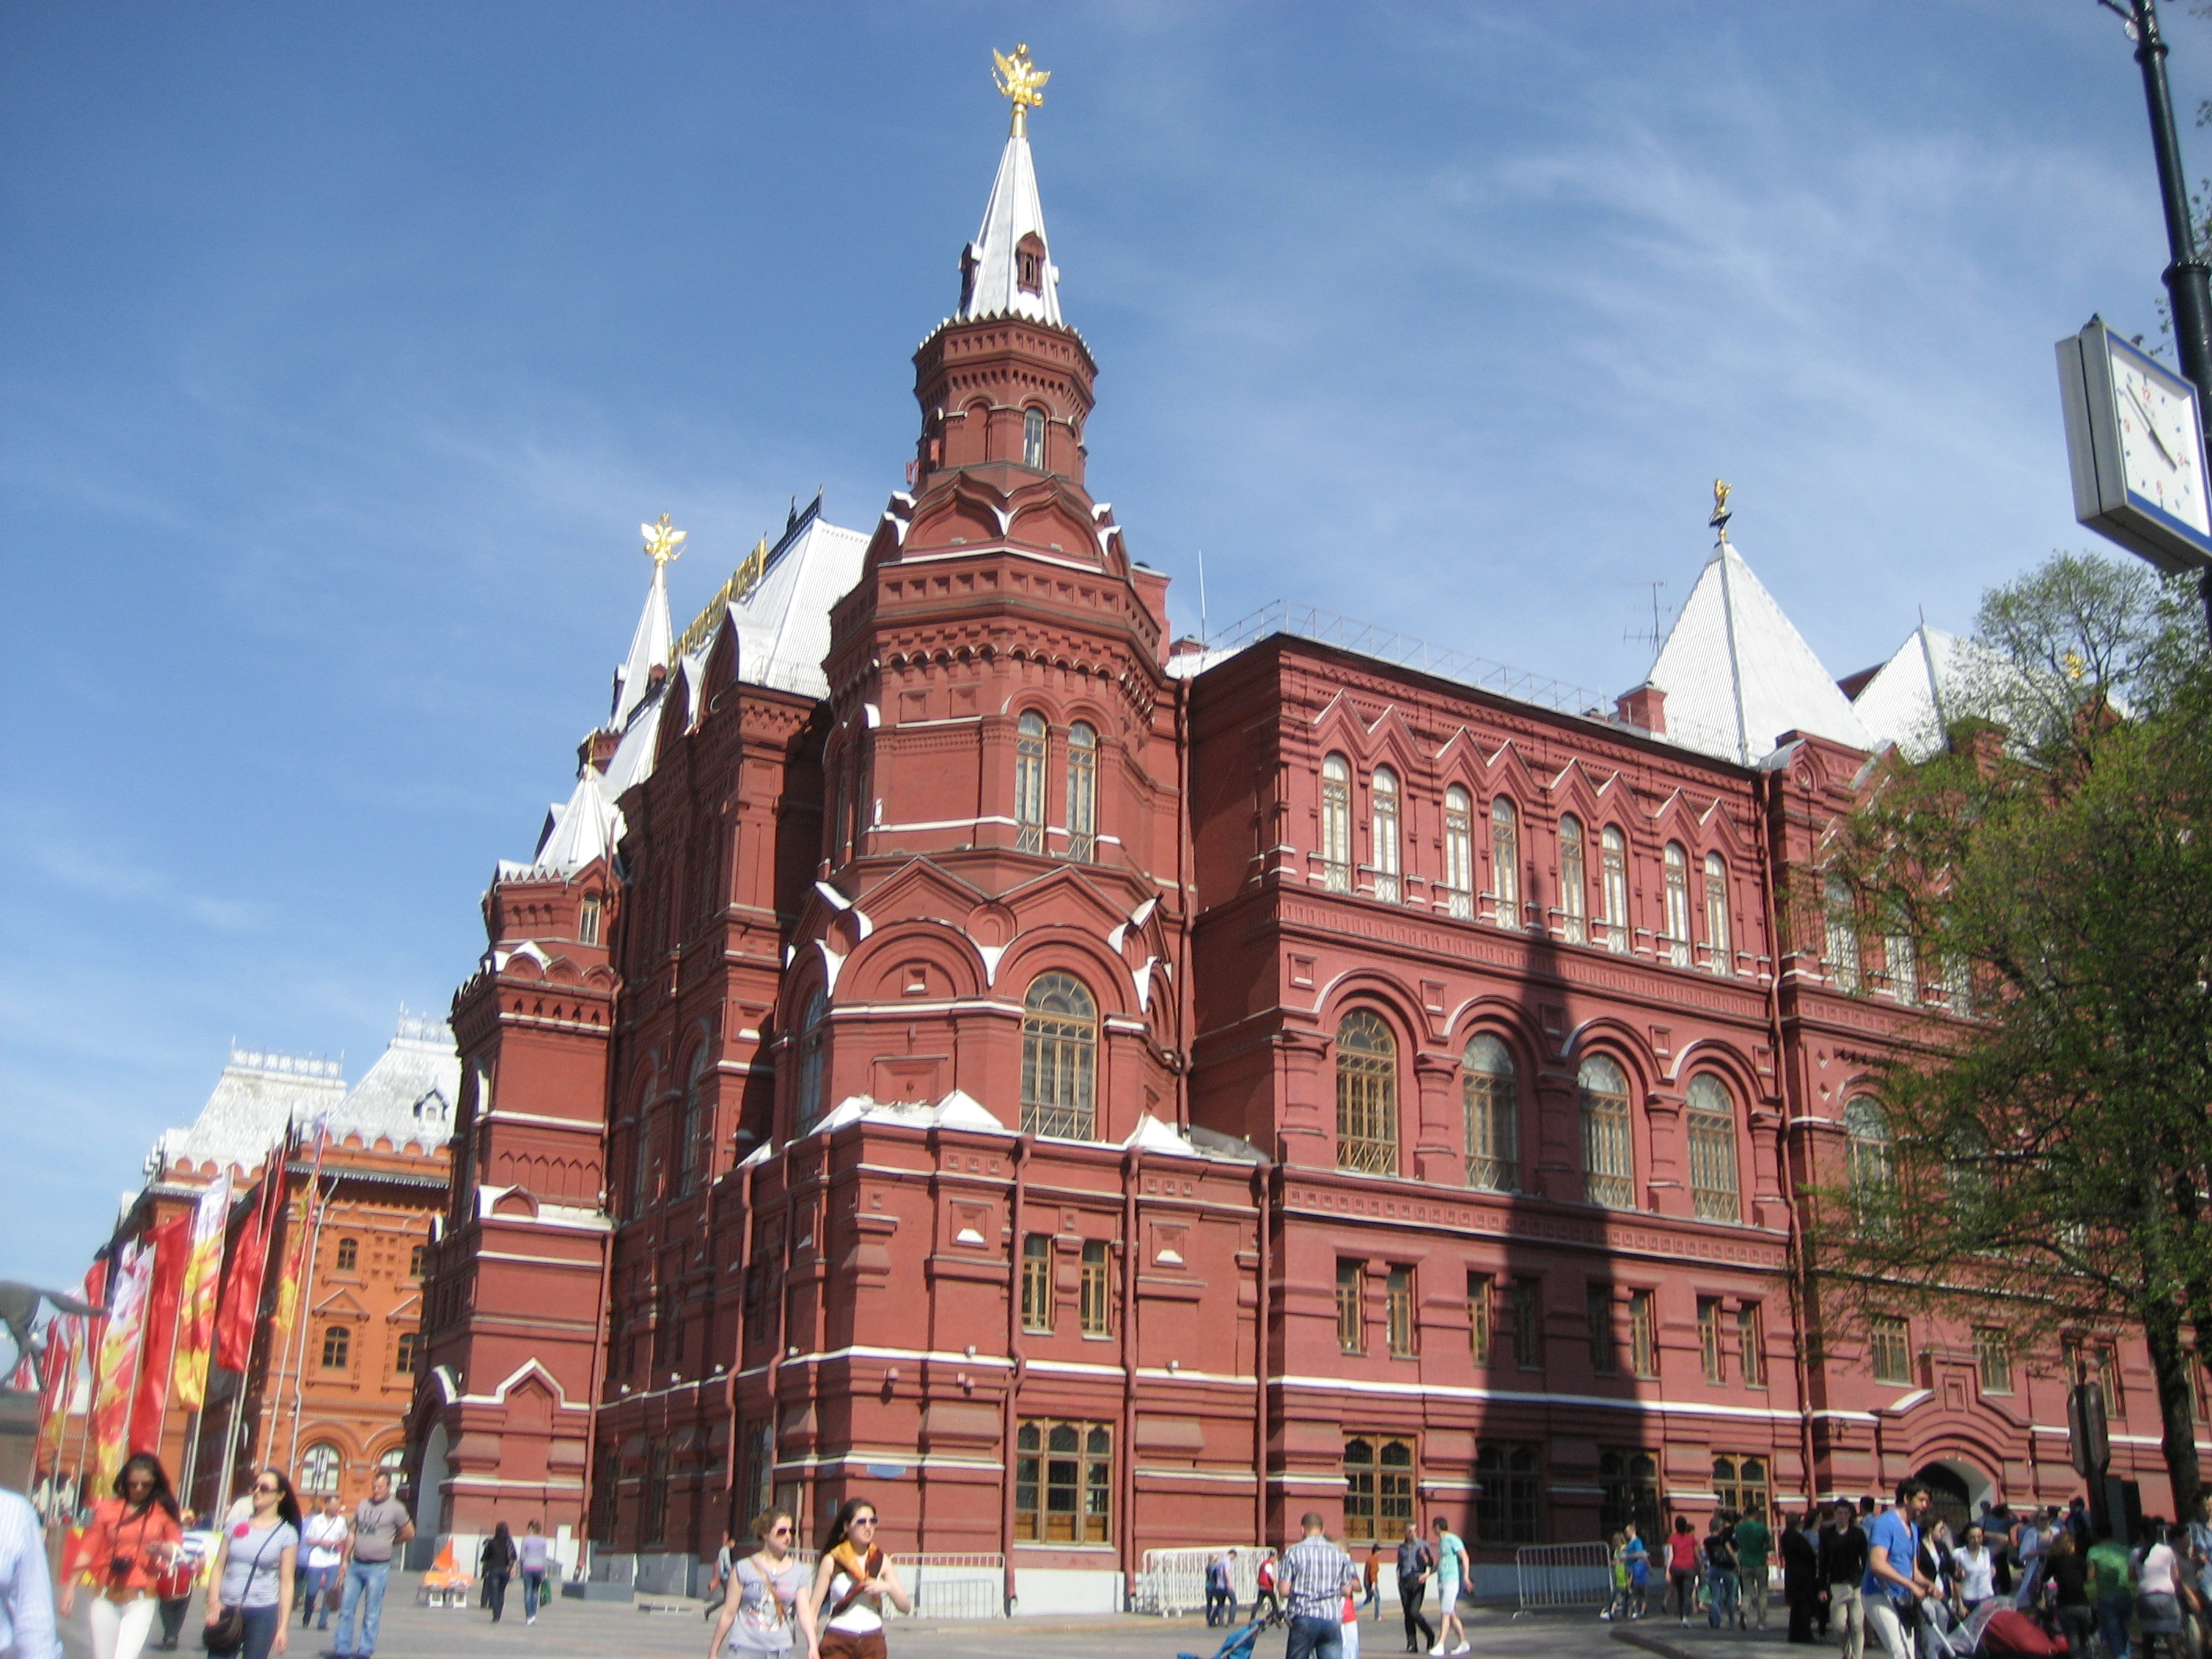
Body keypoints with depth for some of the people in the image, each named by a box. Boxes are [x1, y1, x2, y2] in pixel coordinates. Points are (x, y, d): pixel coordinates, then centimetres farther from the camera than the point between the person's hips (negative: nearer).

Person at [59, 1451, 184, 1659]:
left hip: (141, 1601, -2)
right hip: (107, 1597, 2)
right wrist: (70, 1588, -5)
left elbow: (177, 1550, 6)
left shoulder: (164, 1511, 2)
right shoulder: (107, 1508, 3)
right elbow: (88, 1549, 2)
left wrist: (163, 1549, -16)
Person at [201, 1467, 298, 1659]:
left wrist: (282, 1626, -5)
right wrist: (214, 1602, -8)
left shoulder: (286, 1534, -1)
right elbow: (219, 1567, 7)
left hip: (263, 1612, -2)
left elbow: (286, 1582, -2)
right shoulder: (236, 1525, 7)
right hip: (227, 1608, 3)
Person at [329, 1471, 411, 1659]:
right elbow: (353, 1534, 13)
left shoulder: (396, 1508, -5)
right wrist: (346, 1560, 10)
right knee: (346, 1609, 6)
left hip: (377, 1568, -5)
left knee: (372, 1614, 2)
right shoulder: (362, 1505, 8)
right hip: (355, 1565, 5)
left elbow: (409, 1533, 4)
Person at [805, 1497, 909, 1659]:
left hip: (873, 1641, 3)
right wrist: (813, 1645, -14)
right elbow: (813, 1606, -3)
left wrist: (888, 1587, -12)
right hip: (838, 1643, -3)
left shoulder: (881, 1562, 7)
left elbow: (905, 1607, 6)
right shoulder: (832, 1561, -1)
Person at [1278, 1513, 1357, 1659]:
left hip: (1304, 1617, -2)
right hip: (1332, 1619, 2)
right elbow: (1346, 1590, 8)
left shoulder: (1293, 1552, -2)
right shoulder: (1339, 1554, 6)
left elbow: (1284, 1590, -5)